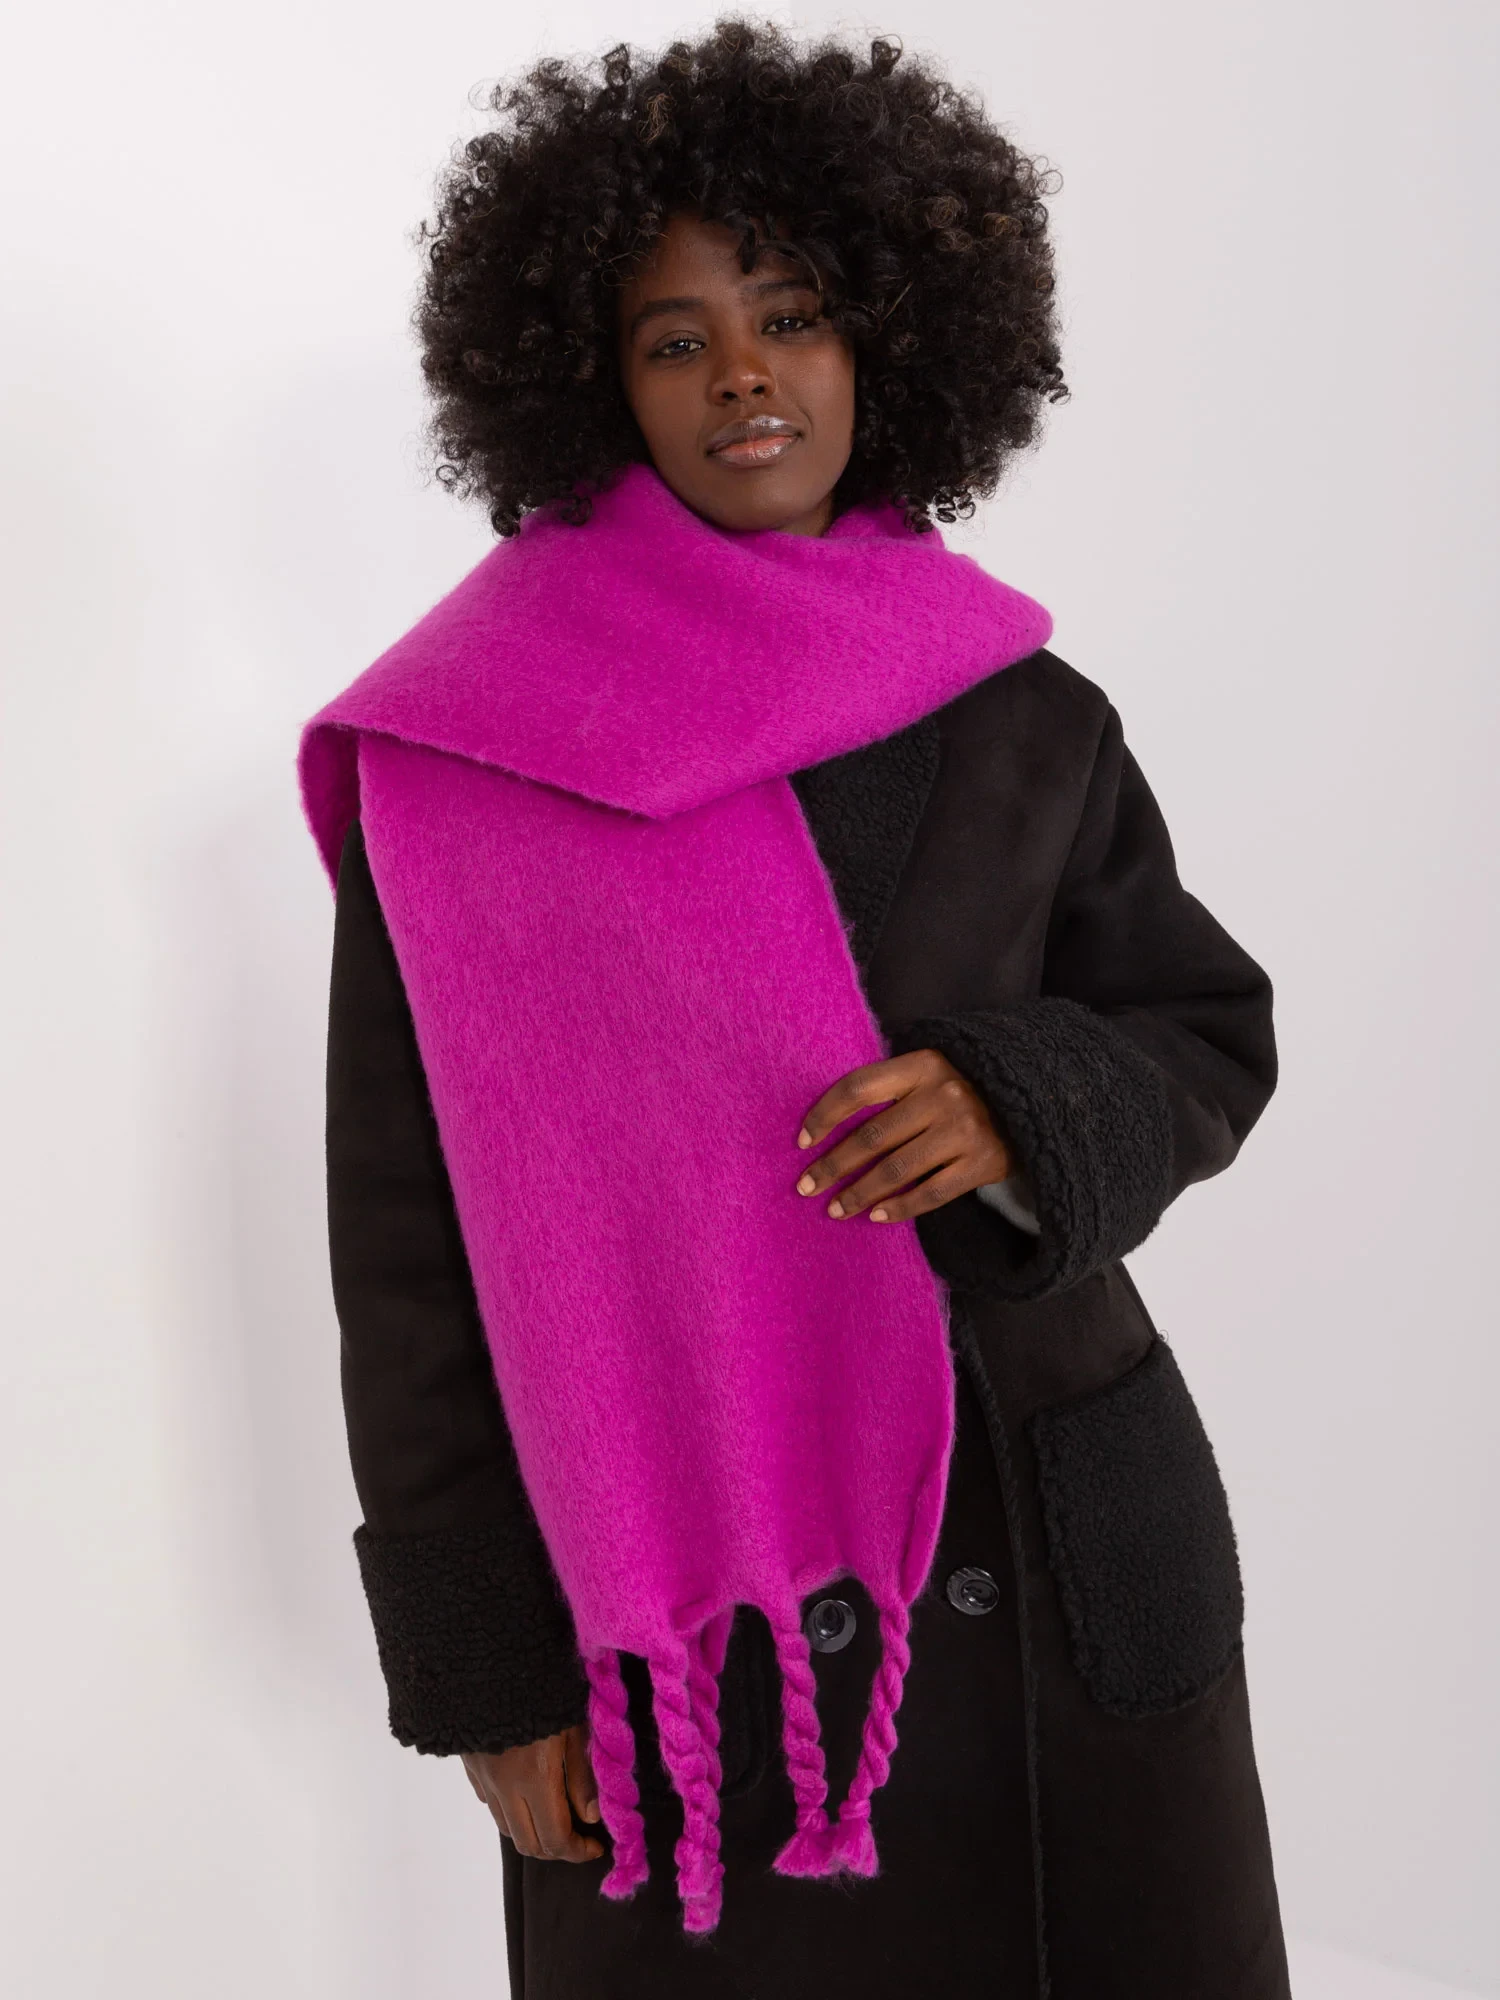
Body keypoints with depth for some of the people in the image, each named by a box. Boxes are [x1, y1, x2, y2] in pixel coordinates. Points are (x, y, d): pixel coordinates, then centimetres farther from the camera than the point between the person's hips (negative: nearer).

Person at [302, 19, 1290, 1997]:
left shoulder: (1025, 722, 3)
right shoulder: (466, 755, -6)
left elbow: (1209, 1040, 9)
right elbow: (409, 1239, -6)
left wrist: (1021, 1104, -14)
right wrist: (485, 1670, -5)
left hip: (1063, 1571, 3)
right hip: (678, 1615, -2)